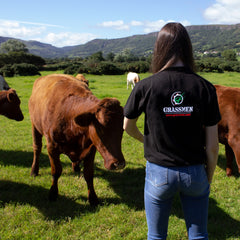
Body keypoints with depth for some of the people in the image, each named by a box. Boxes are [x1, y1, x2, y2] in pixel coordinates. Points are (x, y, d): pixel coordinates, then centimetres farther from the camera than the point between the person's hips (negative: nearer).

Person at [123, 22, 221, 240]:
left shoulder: (145, 87, -13)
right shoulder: (205, 88, -10)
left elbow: (128, 126, 3)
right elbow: (212, 146, -6)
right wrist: (209, 178, 9)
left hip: (159, 173, -1)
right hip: (195, 173, 2)